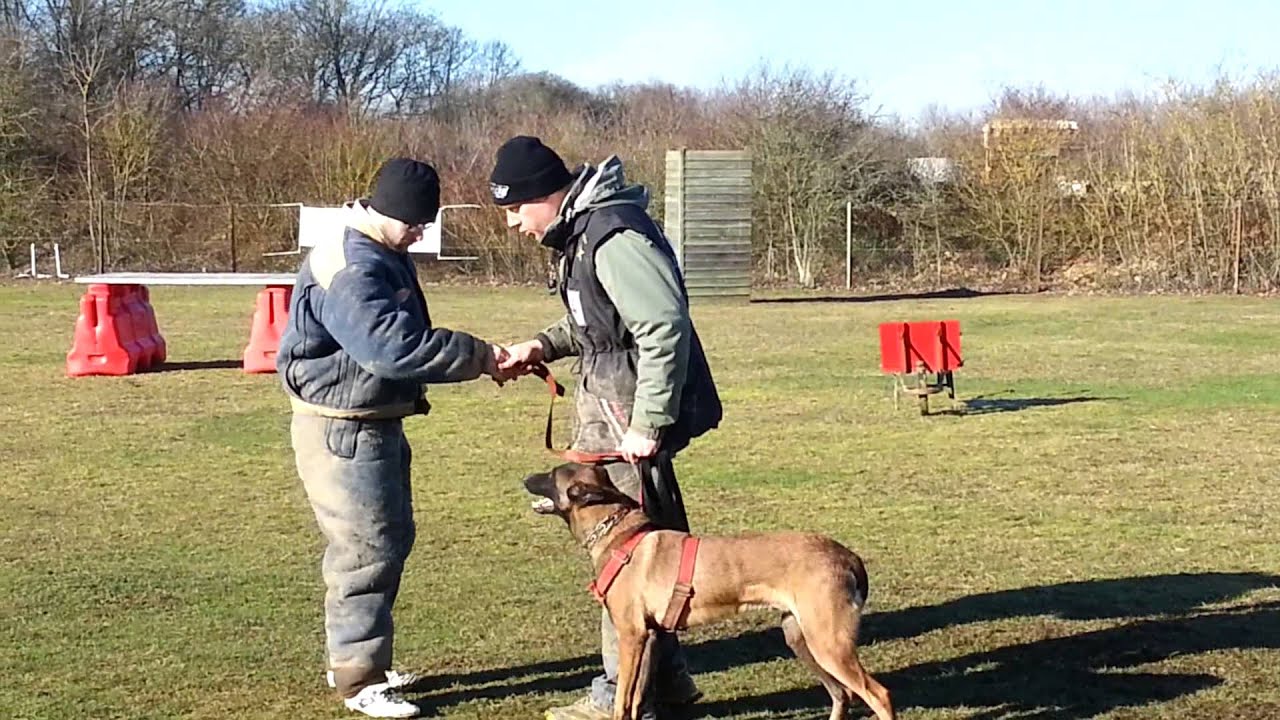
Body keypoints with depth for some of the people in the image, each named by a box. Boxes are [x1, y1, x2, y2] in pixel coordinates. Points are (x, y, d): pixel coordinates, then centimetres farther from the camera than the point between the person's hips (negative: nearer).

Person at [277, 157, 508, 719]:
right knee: (367, 550, -5)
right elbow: (395, 347, -32)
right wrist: (478, 356, -25)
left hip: (378, 424, 11)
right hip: (342, 431, -11)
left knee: (392, 538, 18)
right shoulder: (348, 271, -24)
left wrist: (476, 356, 5)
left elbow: (406, 334, 18)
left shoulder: (385, 256, 11)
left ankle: (353, 657, 30)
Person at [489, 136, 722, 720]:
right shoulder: (581, 229, 12)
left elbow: (666, 329, -26)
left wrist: (648, 425, -25)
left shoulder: (614, 238, -21)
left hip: (632, 413, -10)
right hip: (608, 403, 10)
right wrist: (543, 347, 9)